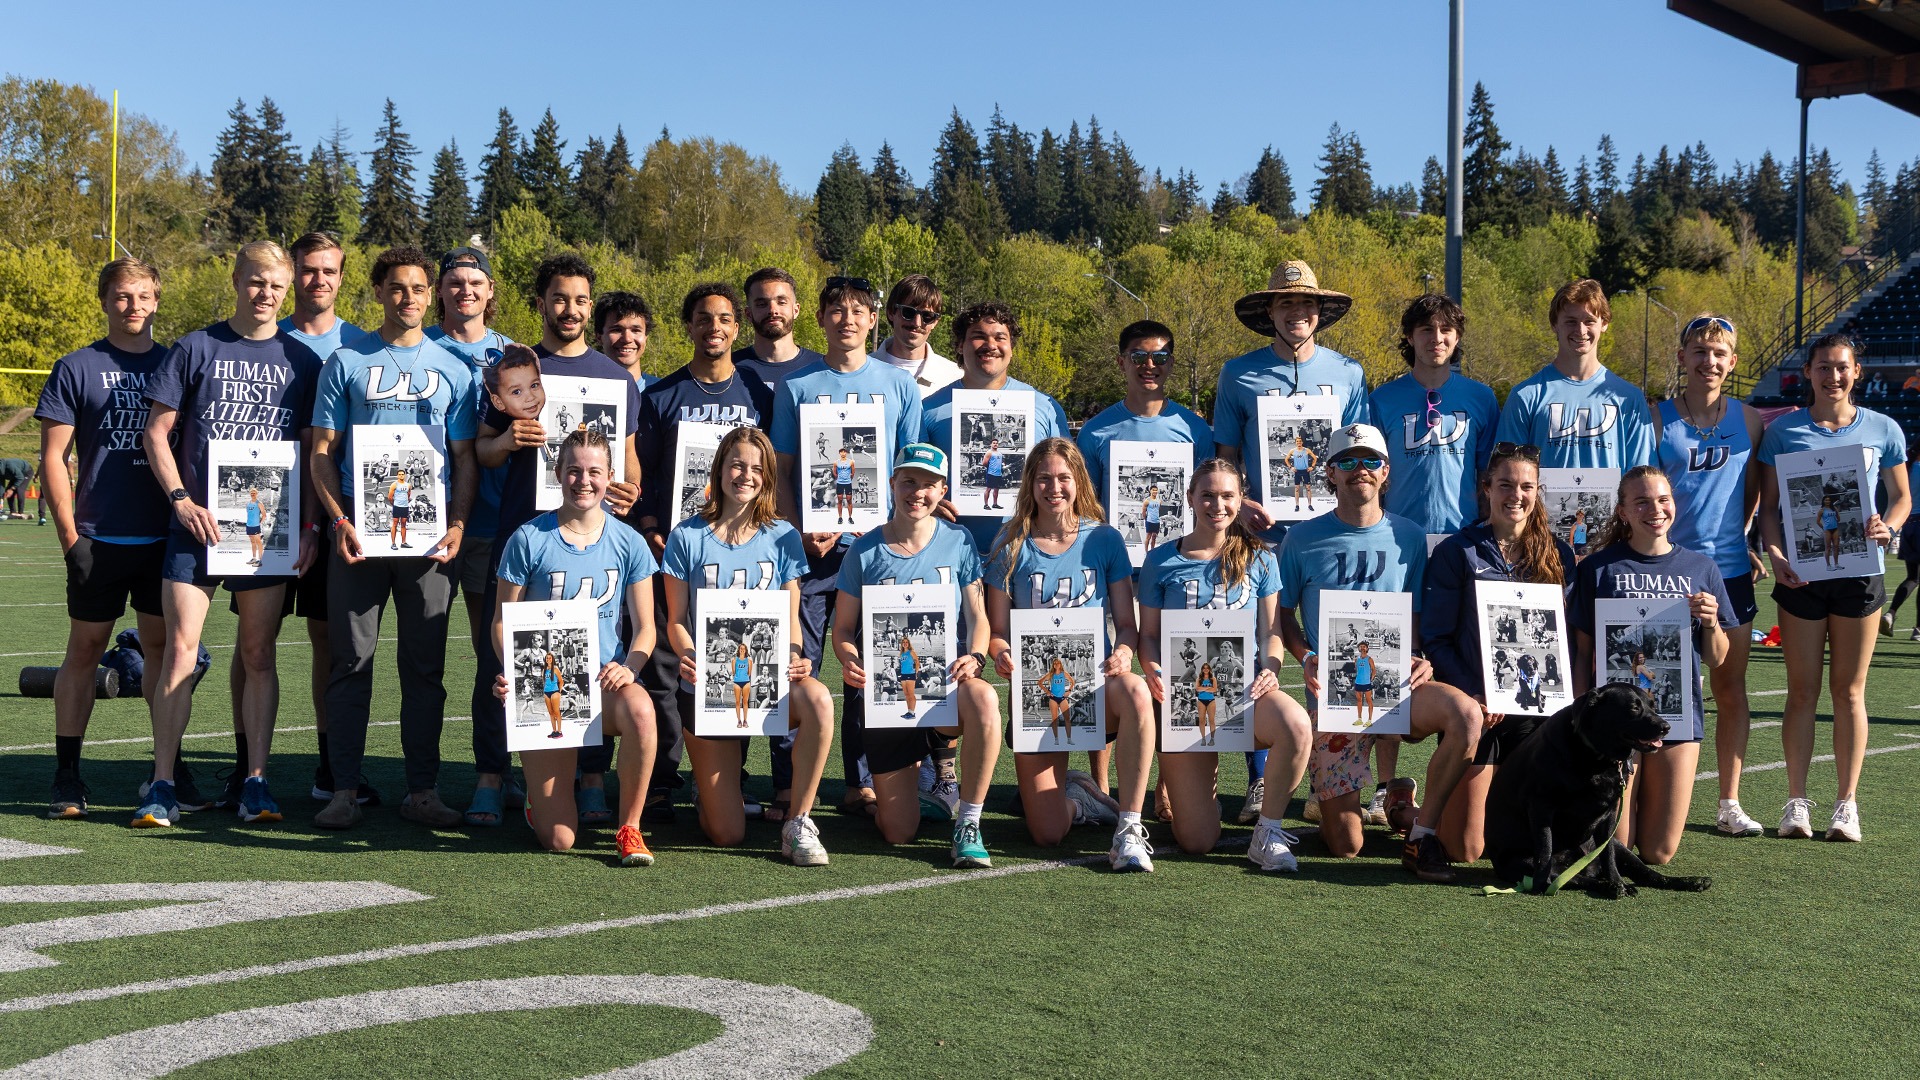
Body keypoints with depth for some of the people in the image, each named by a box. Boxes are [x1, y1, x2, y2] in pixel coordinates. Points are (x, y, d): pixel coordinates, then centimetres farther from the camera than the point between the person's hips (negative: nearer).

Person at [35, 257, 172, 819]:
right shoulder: (76, 368, 2)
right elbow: (53, 457, 0)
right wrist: (69, 534, -7)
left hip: (167, 537, 2)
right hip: (99, 538, -2)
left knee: (163, 645, 6)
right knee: (85, 647, 2)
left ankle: (170, 767, 15)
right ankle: (67, 776, 8)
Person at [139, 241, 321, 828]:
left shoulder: (299, 360, 9)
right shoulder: (196, 349, 5)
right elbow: (157, 433, 5)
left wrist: (308, 526, 2)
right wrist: (182, 500, -7)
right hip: (198, 525, -1)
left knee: (259, 656, 5)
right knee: (180, 651, -5)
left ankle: (256, 781, 10)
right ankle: (162, 786, 0)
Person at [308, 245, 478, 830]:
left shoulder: (452, 369, 12)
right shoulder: (346, 363, 7)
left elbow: (465, 458, 11)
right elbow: (323, 452, 4)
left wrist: (457, 524, -4)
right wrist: (340, 522, -9)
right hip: (360, 534, -1)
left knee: (425, 666, 5)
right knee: (351, 662, -1)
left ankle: (422, 789, 11)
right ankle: (344, 790, 4)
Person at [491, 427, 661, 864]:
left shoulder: (628, 543, 4)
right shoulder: (528, 540, -2)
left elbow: (645, 626, 4)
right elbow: (503, 622, 1)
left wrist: (627, 666, -17)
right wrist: (508, 675, -18)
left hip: (605, 679, 2)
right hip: (545, 685, -1)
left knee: (640, 709, -39)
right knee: (558, 840, -10)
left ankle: (629, 827, -16)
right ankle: (539, 792, 31)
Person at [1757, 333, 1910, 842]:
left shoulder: (1883, 430, 5)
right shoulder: (1783, 430, 3)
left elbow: (1902, 497, 11)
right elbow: (1767, 505, 4)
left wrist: (1887, 527, -10)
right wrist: (1776, 554, -12)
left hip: (1859, 572, 1)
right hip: (1800, 573, 0)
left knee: (1849, 690, 5)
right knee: (1802, 690, 3)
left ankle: (1847, 803, 11)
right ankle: (1797, 801, 10)